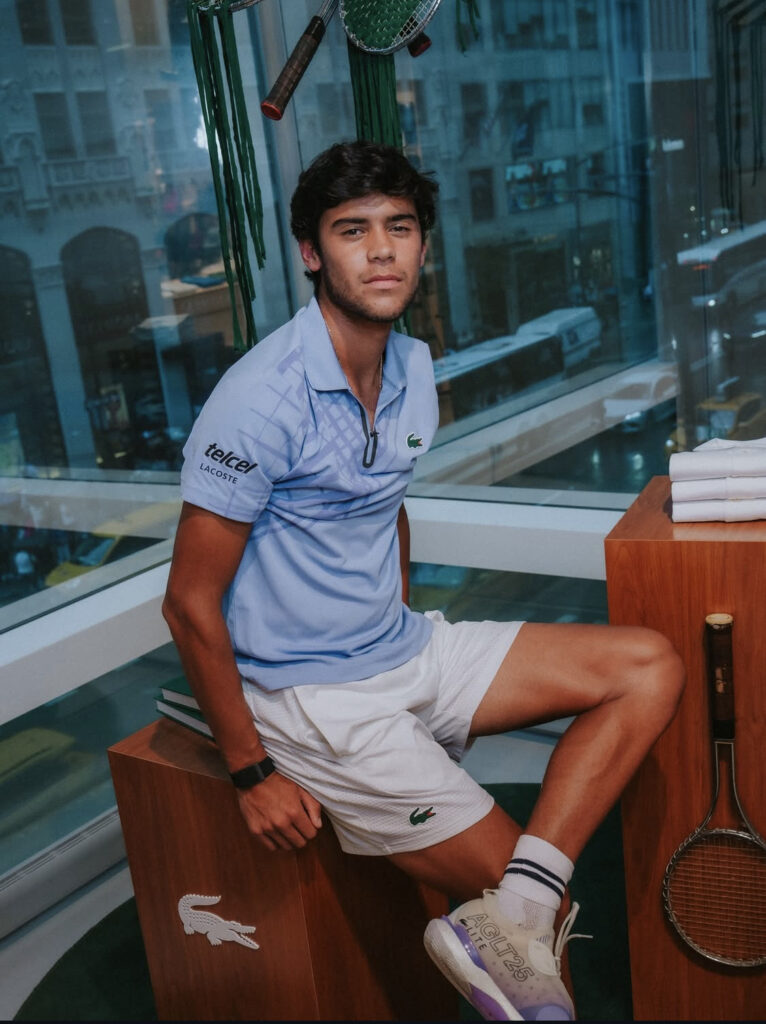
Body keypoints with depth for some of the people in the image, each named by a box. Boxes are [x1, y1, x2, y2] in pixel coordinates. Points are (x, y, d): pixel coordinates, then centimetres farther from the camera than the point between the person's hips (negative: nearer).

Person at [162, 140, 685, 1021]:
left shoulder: (413, 367, 4)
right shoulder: (262, 400, -20)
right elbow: (191, 603, -16)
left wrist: (403, 627, 13)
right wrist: (252, 774, -13)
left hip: (407, 650, 8)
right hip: (311, 696, -8)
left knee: (649, 665, -7)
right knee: (546, 912, -11)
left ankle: (509, 921, -16)